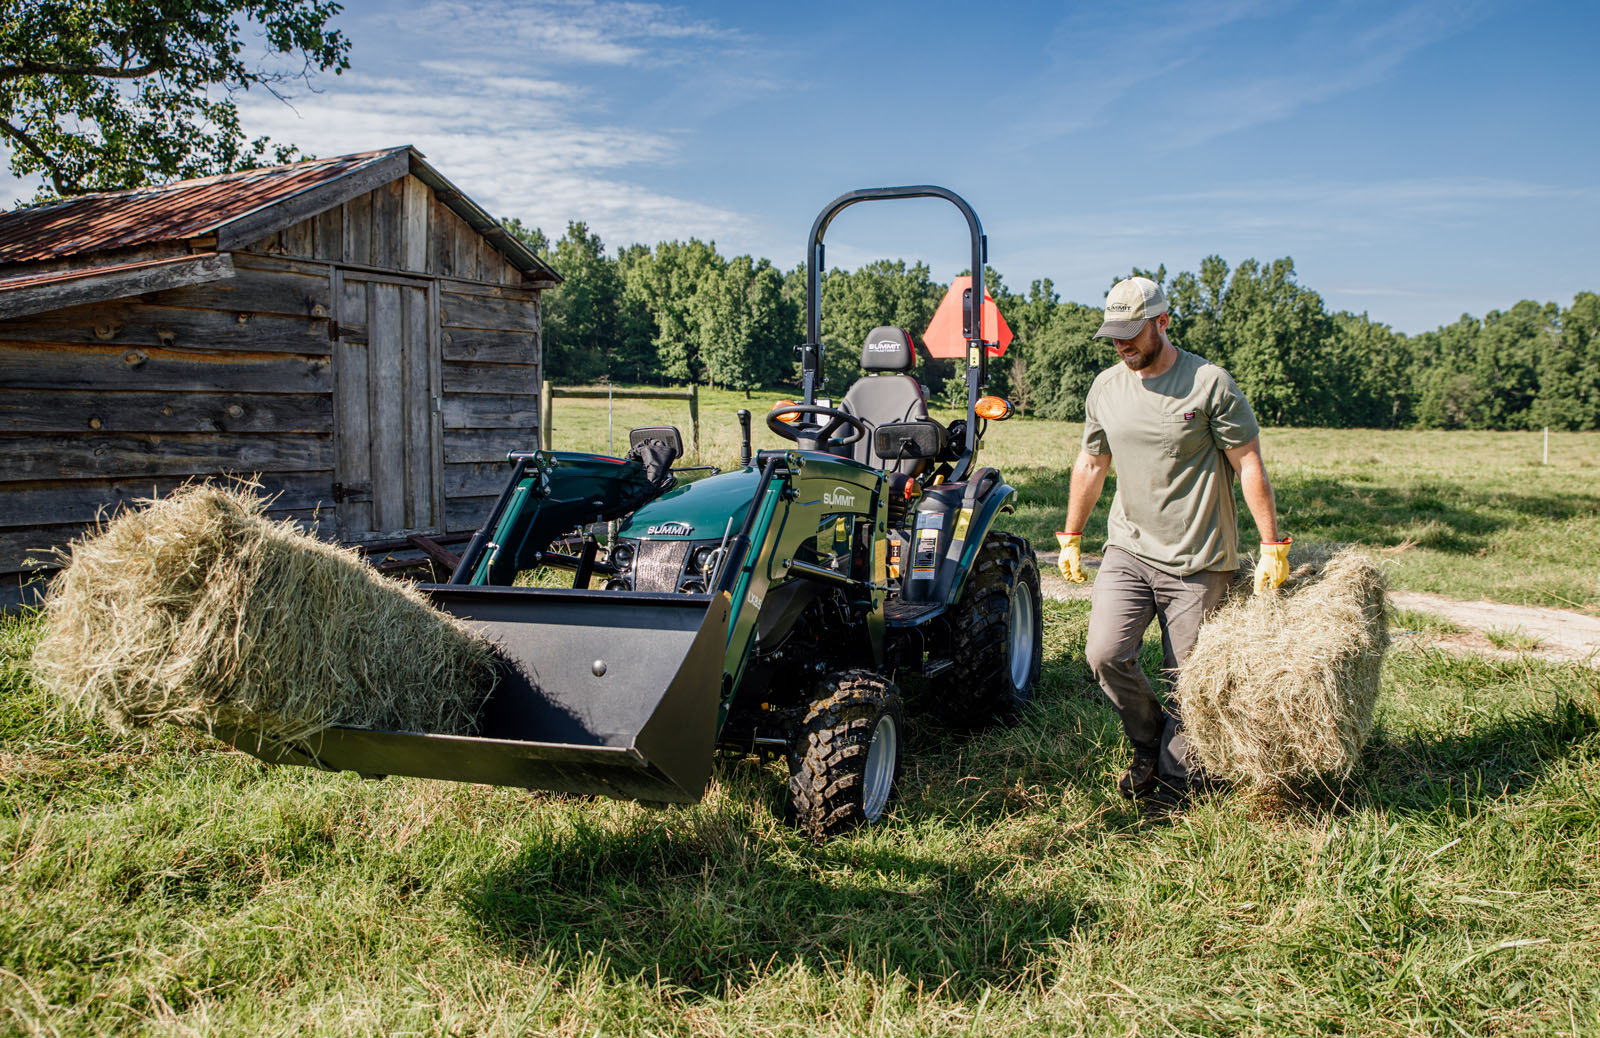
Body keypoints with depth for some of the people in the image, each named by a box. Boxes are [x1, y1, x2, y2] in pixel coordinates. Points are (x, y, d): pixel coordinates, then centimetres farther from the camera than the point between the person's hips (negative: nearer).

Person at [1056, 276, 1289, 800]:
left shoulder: (1209, 383, -8)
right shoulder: (1106, 388, 7)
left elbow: (1249, 465, -6)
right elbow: (1090, 464, 19)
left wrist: (1272, 547, -8)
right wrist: (1071, 537, 22)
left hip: (1197, 561, -3)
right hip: (1128, 550, 4)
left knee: (1186, 678, 1)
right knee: (1106, 653, -12)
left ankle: (1176, 775, 19)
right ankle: (1149, 743, 13)